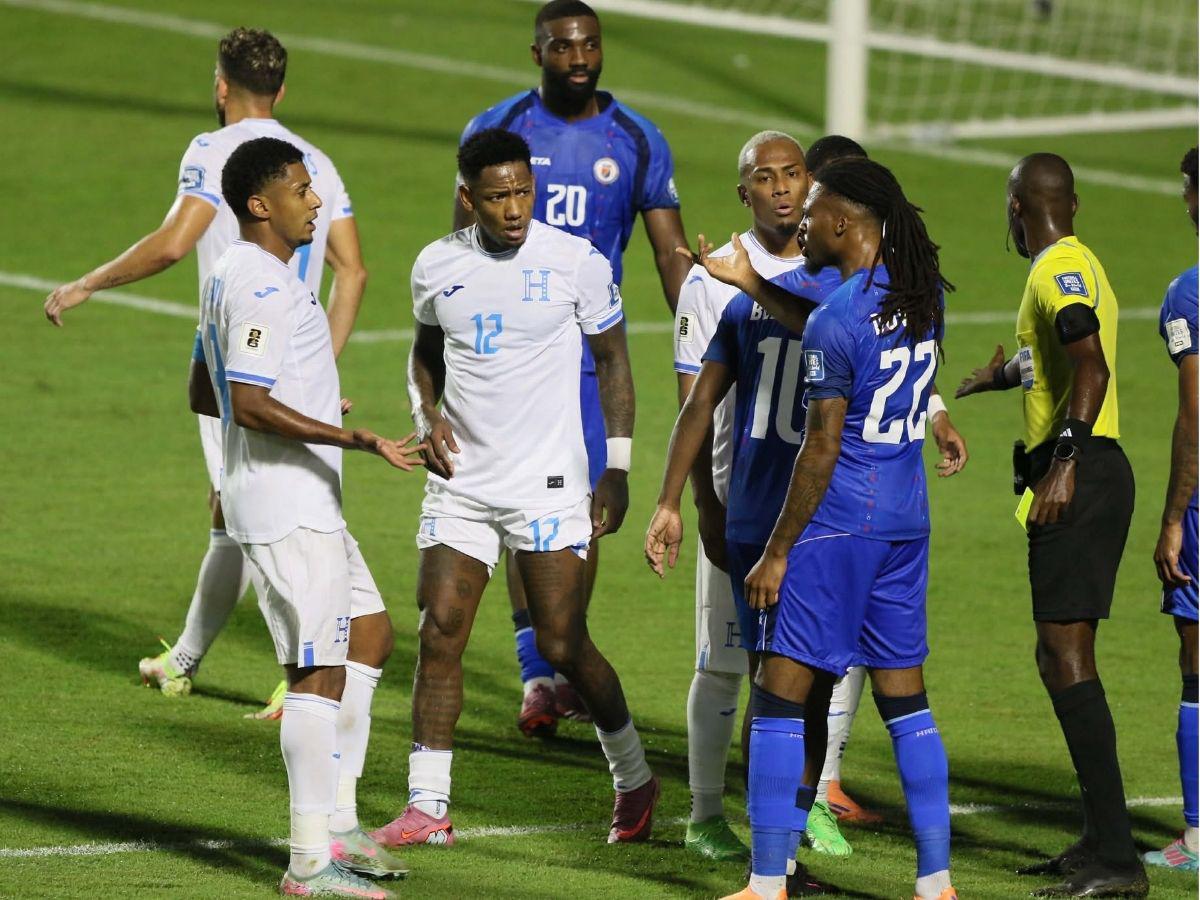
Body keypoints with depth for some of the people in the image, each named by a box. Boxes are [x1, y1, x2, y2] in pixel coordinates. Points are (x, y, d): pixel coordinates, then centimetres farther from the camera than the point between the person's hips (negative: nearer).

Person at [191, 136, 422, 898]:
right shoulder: (264, 286, -19)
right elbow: (250, 406, -26)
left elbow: (205, 396, 22)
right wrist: (360, 440, -27)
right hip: (288, 508, -11)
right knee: (320, 670, -9)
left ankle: (338, 824, 21)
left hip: (308, 505, 11)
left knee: (370, 633, 18)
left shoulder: (233, 276, 14)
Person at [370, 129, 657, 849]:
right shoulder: (437, 266, 3)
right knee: (439, 634, -5)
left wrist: (619, 470, -2)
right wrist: (427, 415, 1)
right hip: (460, 485, 3)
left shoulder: (577, 262, -7)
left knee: (563, 647, -3)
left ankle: (635, 781, 18)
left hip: (550, 487, -3)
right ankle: (428, 808, -1)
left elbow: (613, 359, 3)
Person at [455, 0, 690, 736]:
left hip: (592, 351, 1)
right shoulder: (496, 132, 1)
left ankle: (565, 665, 16)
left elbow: (673, 254, 4)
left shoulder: (637, 143, 2)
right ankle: (539, 676, -5)